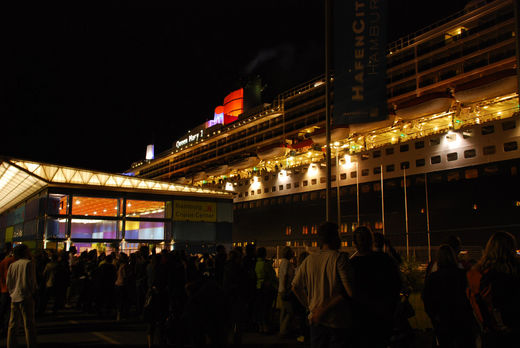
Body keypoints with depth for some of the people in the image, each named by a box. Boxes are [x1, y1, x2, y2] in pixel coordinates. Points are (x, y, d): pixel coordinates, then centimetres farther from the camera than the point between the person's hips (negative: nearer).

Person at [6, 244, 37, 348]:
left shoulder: (12, 265, 8)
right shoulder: (28, 263, -10)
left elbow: (8, 282, 10)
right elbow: (31, 281, -12)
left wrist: (12, 292, 18)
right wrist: (33, 293, 0)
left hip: (14, 297, 6)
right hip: (25, 297, -6)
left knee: (12, 324, 13)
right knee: (29, 325, -2)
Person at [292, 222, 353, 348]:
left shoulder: (309, 260, 4)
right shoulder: (340, 257, -11)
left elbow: (295, 287, 8)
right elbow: (348, 290, -18)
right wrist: (325, 309, -13)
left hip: (316, 321, 5)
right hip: (338, 321, -5)